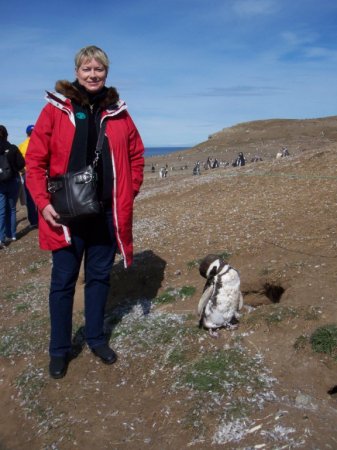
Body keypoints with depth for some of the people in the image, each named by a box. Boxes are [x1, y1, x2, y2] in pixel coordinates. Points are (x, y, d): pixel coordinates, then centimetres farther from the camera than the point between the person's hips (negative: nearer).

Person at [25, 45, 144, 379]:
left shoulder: (118, 113, 5)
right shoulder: (56, 109, -4)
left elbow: (136, 155, 13)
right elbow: (35, 160, -4)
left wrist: (129, 193, 5)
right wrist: (43, 202, -13)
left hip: (107, 212, 3)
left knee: (99, 277, 14)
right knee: (63, 281, 7)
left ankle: (96, 338, 32)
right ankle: (59, 349, 23)